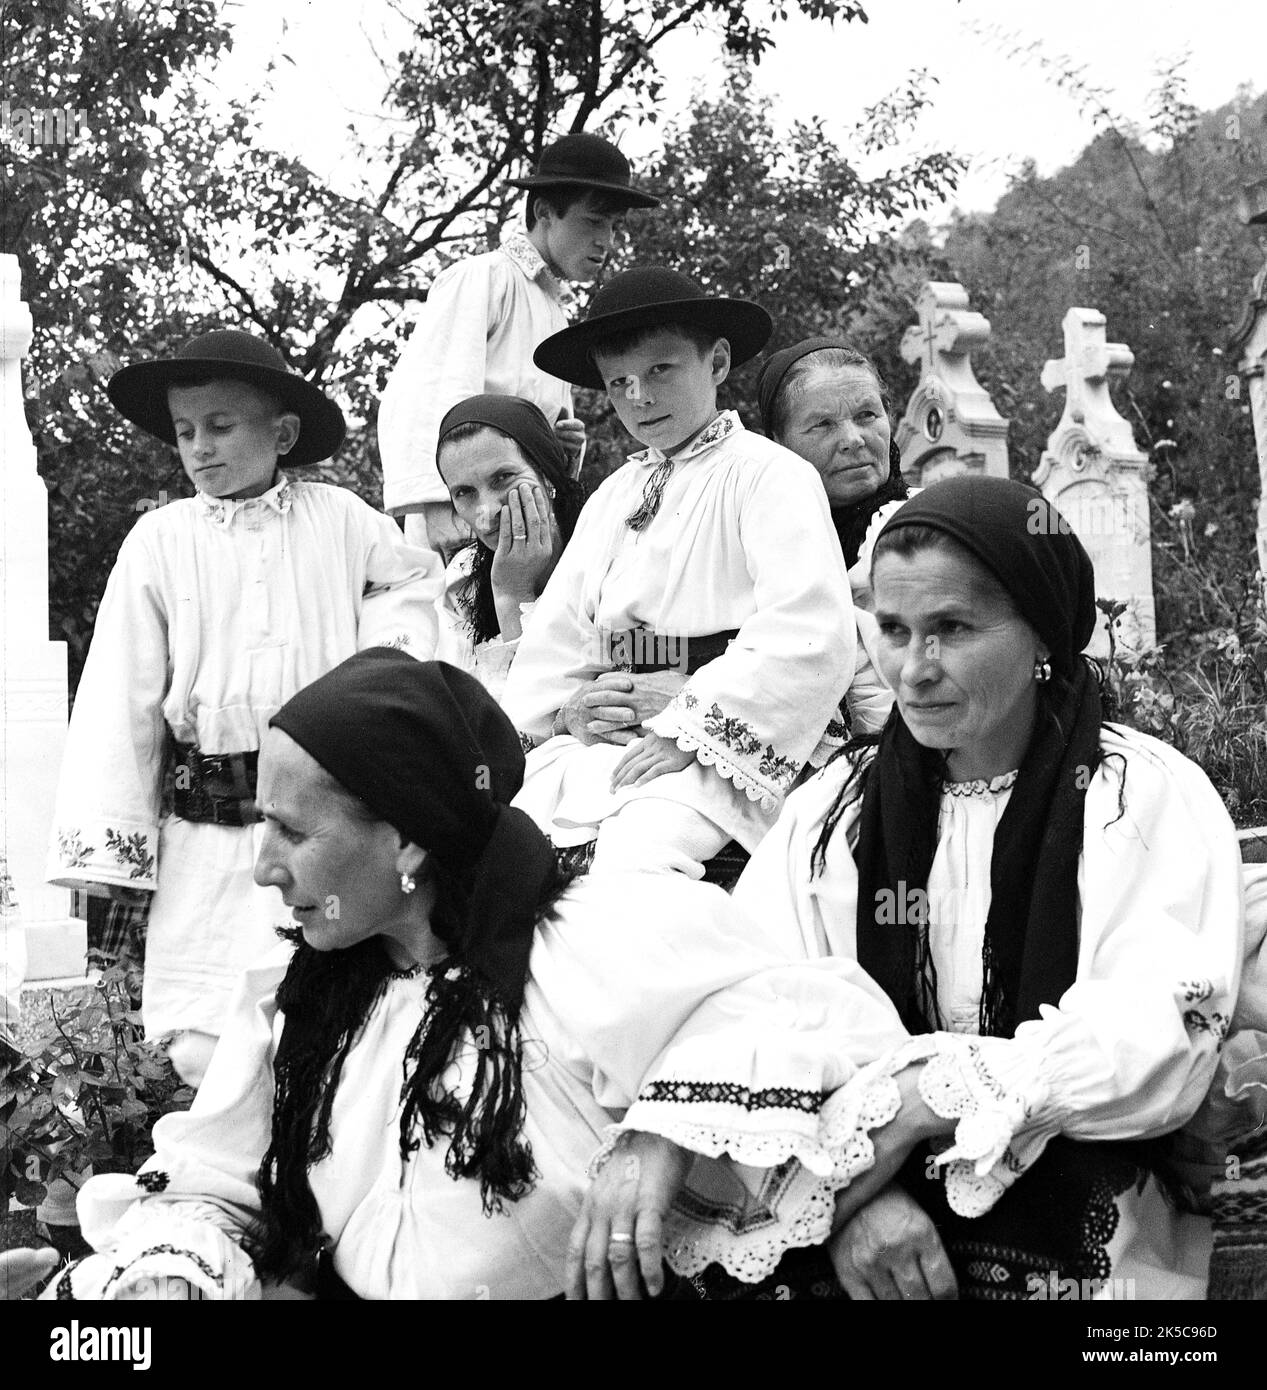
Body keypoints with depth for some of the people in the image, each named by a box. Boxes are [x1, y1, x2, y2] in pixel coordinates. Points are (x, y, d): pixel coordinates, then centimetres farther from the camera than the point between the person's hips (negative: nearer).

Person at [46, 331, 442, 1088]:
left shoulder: (339, 521, 4)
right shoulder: (160, 540, 2)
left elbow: (415, 574, 25)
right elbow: (120, 698, 1)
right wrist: (105, 847, -4)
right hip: (210, 836, 0)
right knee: (205, 1052, -5)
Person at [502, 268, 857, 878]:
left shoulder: (769, 474, -2)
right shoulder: (610, 495, 21)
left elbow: (807, 641, -14)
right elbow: (557, 627, 19)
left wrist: (693, 727, -16)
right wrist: (567, 707, -1)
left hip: (716, 753, -6)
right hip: (594, 746, 6)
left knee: (637, 847, -32)